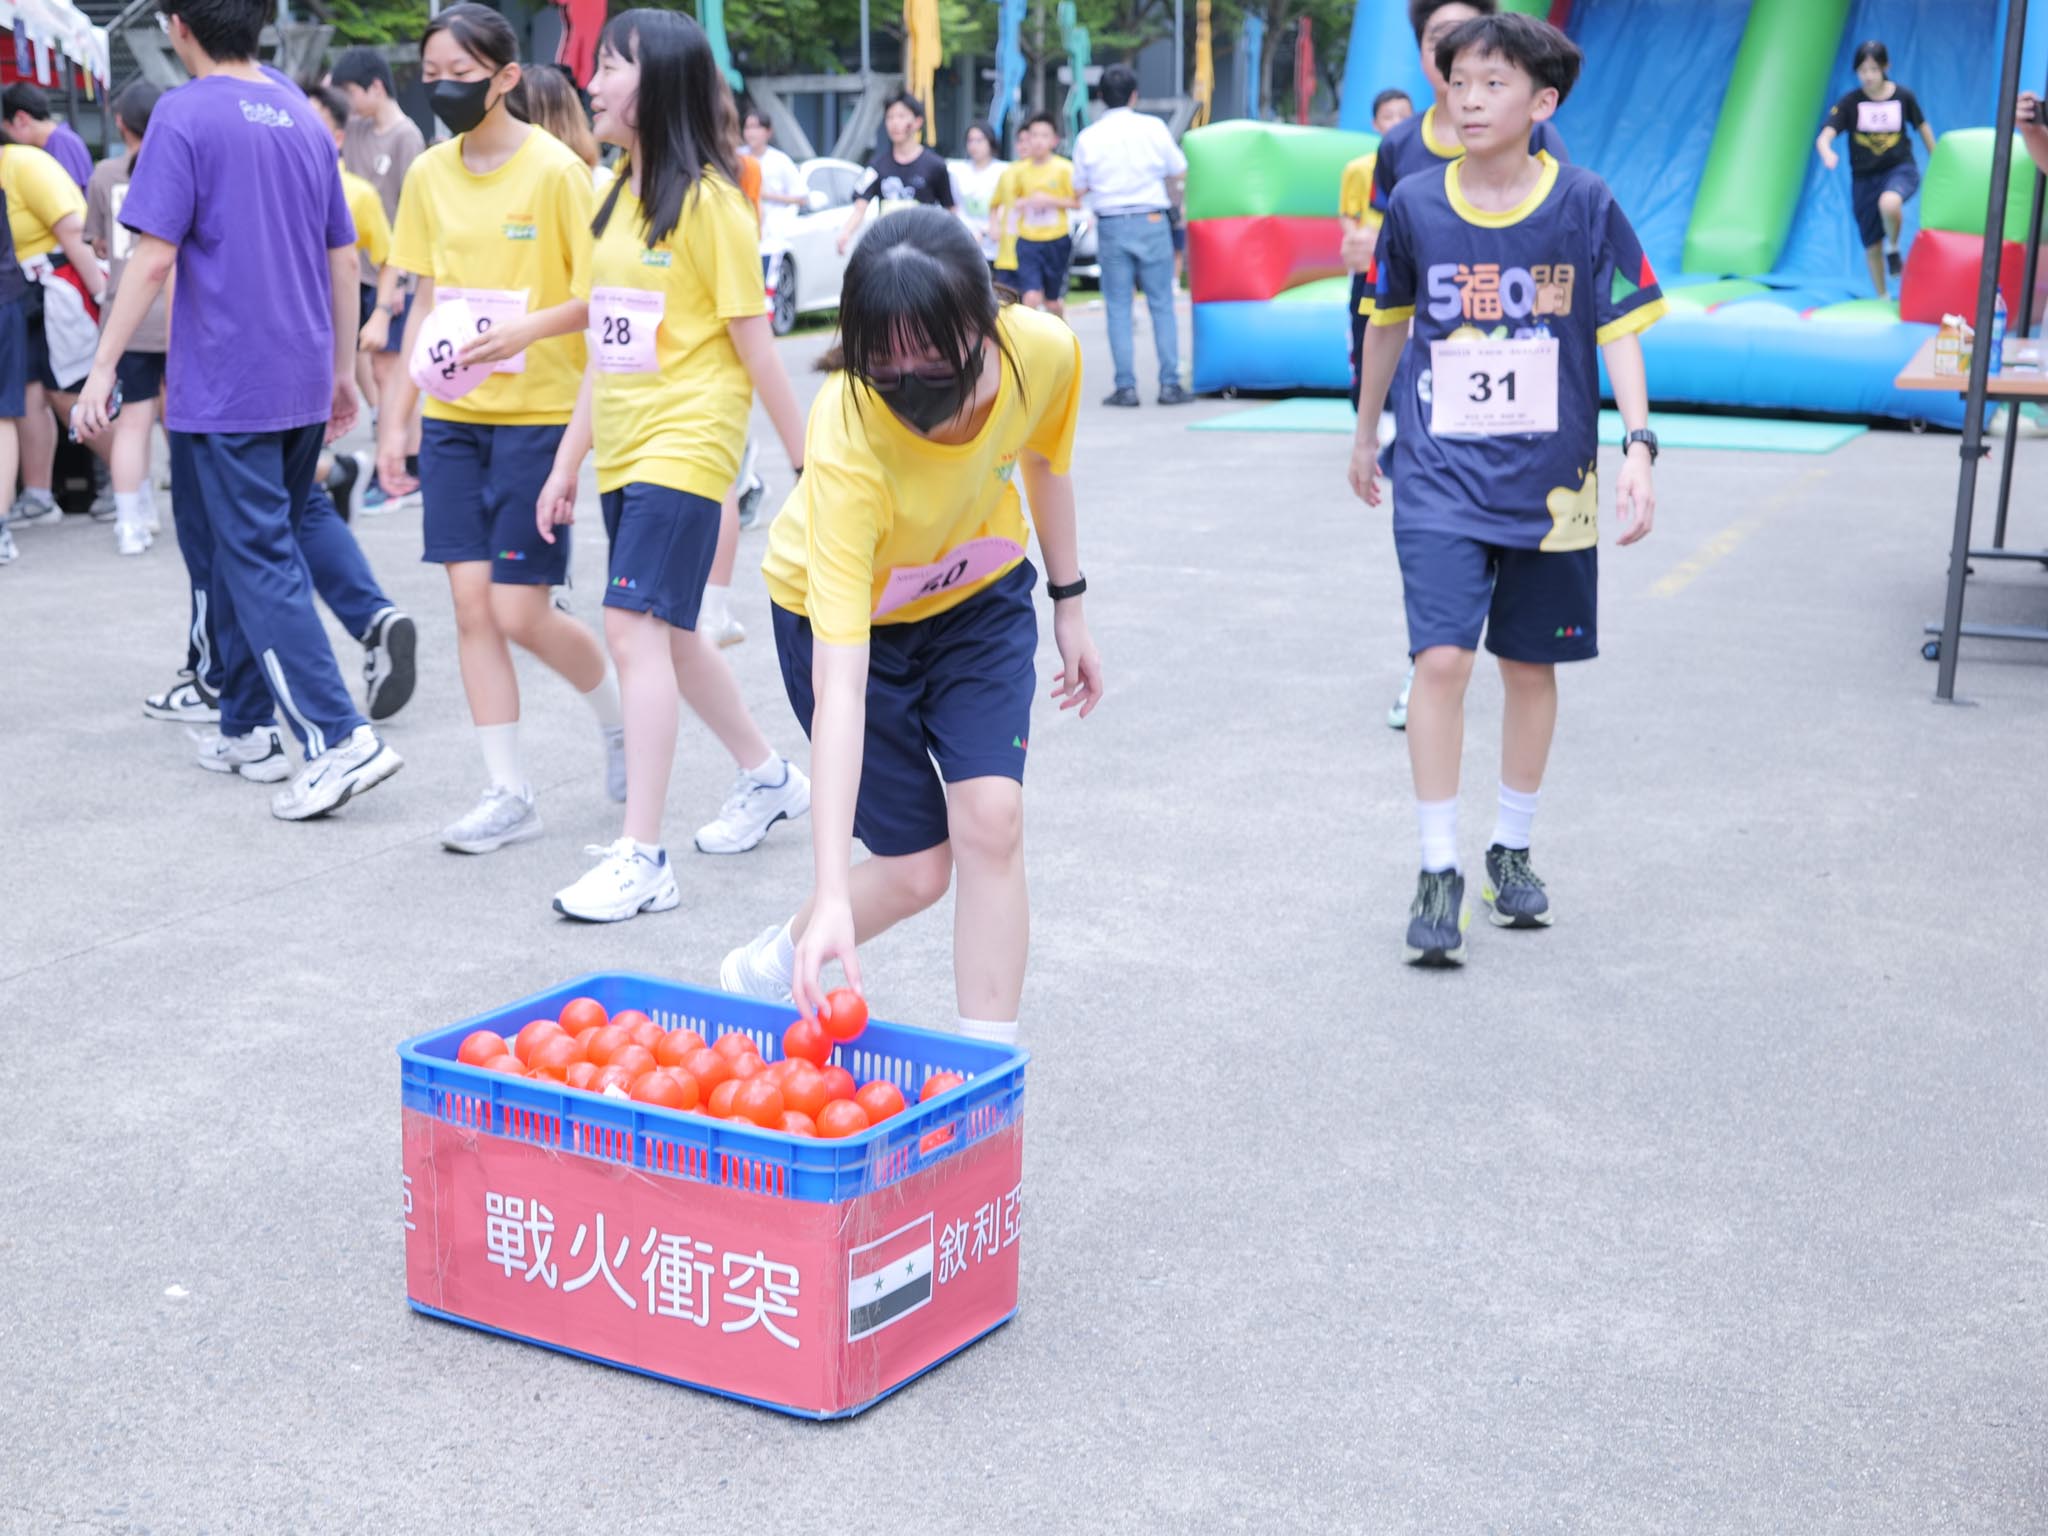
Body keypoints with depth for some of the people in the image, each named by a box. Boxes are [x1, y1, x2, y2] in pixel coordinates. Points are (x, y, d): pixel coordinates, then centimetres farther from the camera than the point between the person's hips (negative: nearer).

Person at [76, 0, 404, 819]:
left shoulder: (185, 115, -9)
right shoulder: (301, 115, 11)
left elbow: (154, 257, -15)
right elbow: (343, 259, 14)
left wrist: (104, 367, -11)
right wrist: (342, 370, 21)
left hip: (226, 389, -7)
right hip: (302, 384, 7)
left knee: (260, 564, -6)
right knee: (246, 548, 18)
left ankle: (341, 738, -14)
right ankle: (247, 729, 24)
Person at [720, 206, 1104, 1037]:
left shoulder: (1045, 352, -29)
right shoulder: (848, 445, -41)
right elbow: (840, 682, -45)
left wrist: (1069, 604, 7)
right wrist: (831, 898, -50)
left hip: (980, 595, 3)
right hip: (841, 611, -3)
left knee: (990, 820, -14)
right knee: (918, 866, 0)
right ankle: (768, 967, 30)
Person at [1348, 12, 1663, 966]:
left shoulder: (1584, 206, -5)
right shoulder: (1414, 205, -1)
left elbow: (1620, 331, -2)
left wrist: (1638, 445, -14)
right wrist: (1366, 432, 23)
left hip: (1549, 481, 1)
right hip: (1439, 475, 0)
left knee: (1532, 665, 11)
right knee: (1442, 658, -12)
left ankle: (1512, 850, 29)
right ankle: (1438, 871, -1)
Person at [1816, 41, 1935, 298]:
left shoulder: (1903, 96, -5)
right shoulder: (1849, 103, -7)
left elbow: (1923, 127, 10)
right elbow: (1824, 136, -18)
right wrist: (1827, 153, -42)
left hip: (1901, 169, -2)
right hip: (1864, 177, 2)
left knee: (1888, 203, -37)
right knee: (1872, 246, 7)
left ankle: (1894, 248, -6)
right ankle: (1882, 298, 28)